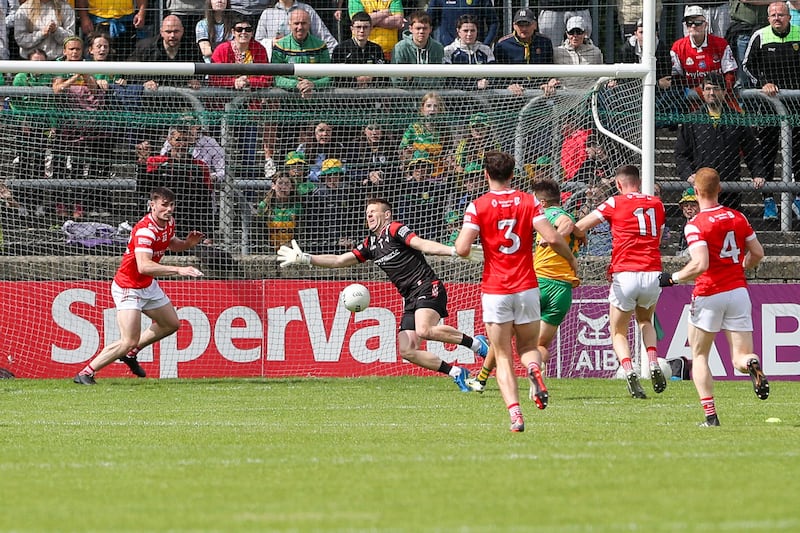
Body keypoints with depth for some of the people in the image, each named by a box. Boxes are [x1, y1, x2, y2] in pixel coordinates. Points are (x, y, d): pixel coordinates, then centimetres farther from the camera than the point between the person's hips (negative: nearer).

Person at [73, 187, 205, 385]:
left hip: (148, 286, 9)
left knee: (171, 324, 22)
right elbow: (143, 266, -45)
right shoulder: (145, 230, -31)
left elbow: (173, 244, 21)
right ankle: (86, 373, -8)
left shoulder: (168, 222, -2)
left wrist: (188, 243, -2)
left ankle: (130, 353, 35)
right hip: (128, 288, -9)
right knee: (129, 341, -17)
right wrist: (178, 270, -50)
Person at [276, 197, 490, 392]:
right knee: (407, 350, -5)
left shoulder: (395, 230, -3)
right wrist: (305, 258, 19)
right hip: (410, 299, 8)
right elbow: (340, 260, 22)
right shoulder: (370, 244, 19)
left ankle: (474, 342, -15)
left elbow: (421, 244, -16)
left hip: (426, 287, -8)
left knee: (424, 330, -33)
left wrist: (453, 250, -31)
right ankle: (456, 373, 2)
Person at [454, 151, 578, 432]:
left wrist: (459, 238, 11)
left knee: (503, 359, 3)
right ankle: (534, 370, -17)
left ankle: (515, 413, -17)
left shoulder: (478, 206, -4)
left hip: (494, 291, -2)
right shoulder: (528, 201, 1)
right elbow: (552, 238, -9)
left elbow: (462, 249, -13)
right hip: (526, 287, 2)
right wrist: (571, 259, 9)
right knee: (528, 346, 20)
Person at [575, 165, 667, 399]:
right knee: (645, 321, 30)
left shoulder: (615, 203, 2)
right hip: (653, 273, 3)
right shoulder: (657, 204, 13)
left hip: (625, 274, -3)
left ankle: (629, 371, -16)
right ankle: (654, 365, 6)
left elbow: (580, 226, 4)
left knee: (618, 332, 11)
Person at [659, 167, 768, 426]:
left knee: (699, 356, 13)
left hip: (709, 294, -4)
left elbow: (700, 265, -22)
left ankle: (710, 415, 1)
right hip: (738, 291, 4)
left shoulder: (696, 225, -12)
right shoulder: (738, 218, 5)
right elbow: (757, 253, 11)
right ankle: (753, 365, -33)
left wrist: (673, 278, -7)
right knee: (740, 357, 5)